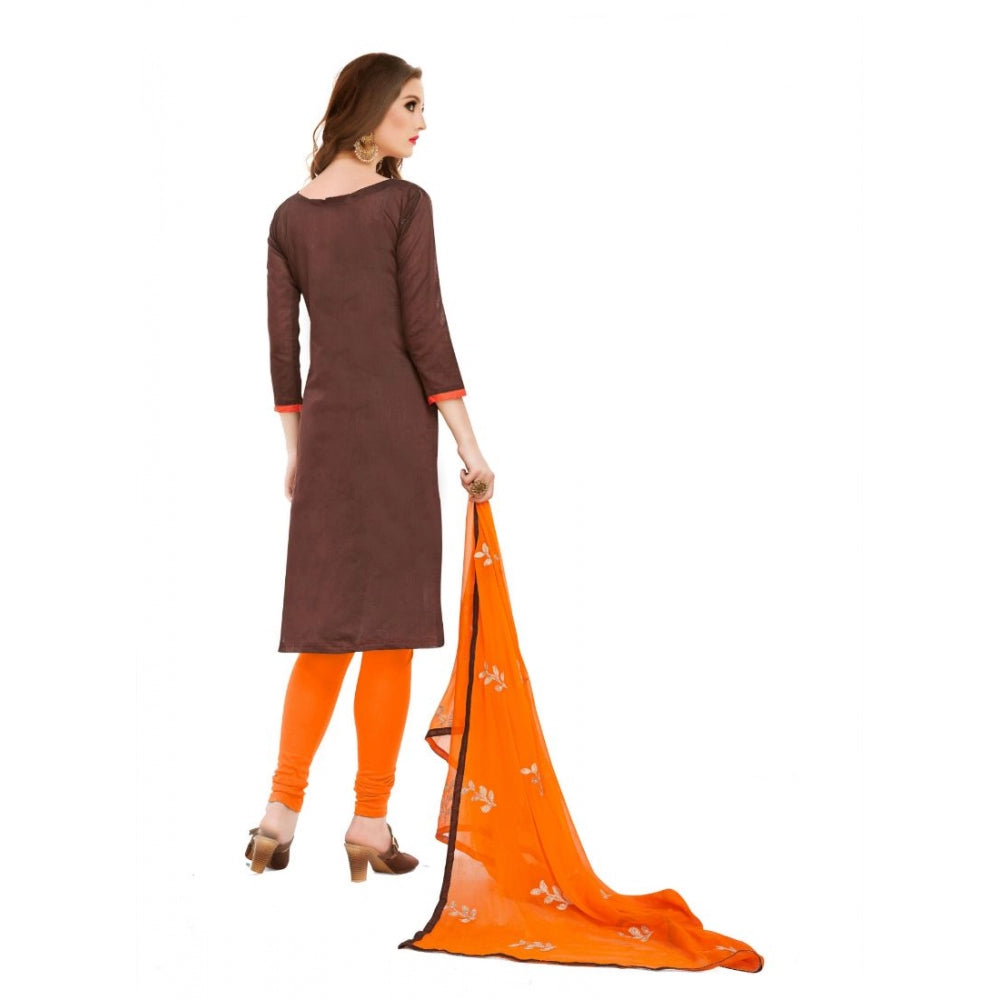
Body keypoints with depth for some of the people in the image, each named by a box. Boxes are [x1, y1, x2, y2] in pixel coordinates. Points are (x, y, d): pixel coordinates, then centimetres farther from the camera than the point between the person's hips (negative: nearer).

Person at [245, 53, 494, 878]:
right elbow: (425, 329, -11)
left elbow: (282, 342, 9)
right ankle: (371, 825, 5)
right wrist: (468, 445, -7)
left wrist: (296, 451, 16)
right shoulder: (405, 204, -7)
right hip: (398, 425, -5)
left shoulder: (291, 216, 9)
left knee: (328, 625, 12)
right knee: (391, 626, 2)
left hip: (324, 427, 5)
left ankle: (282, 811, 4)